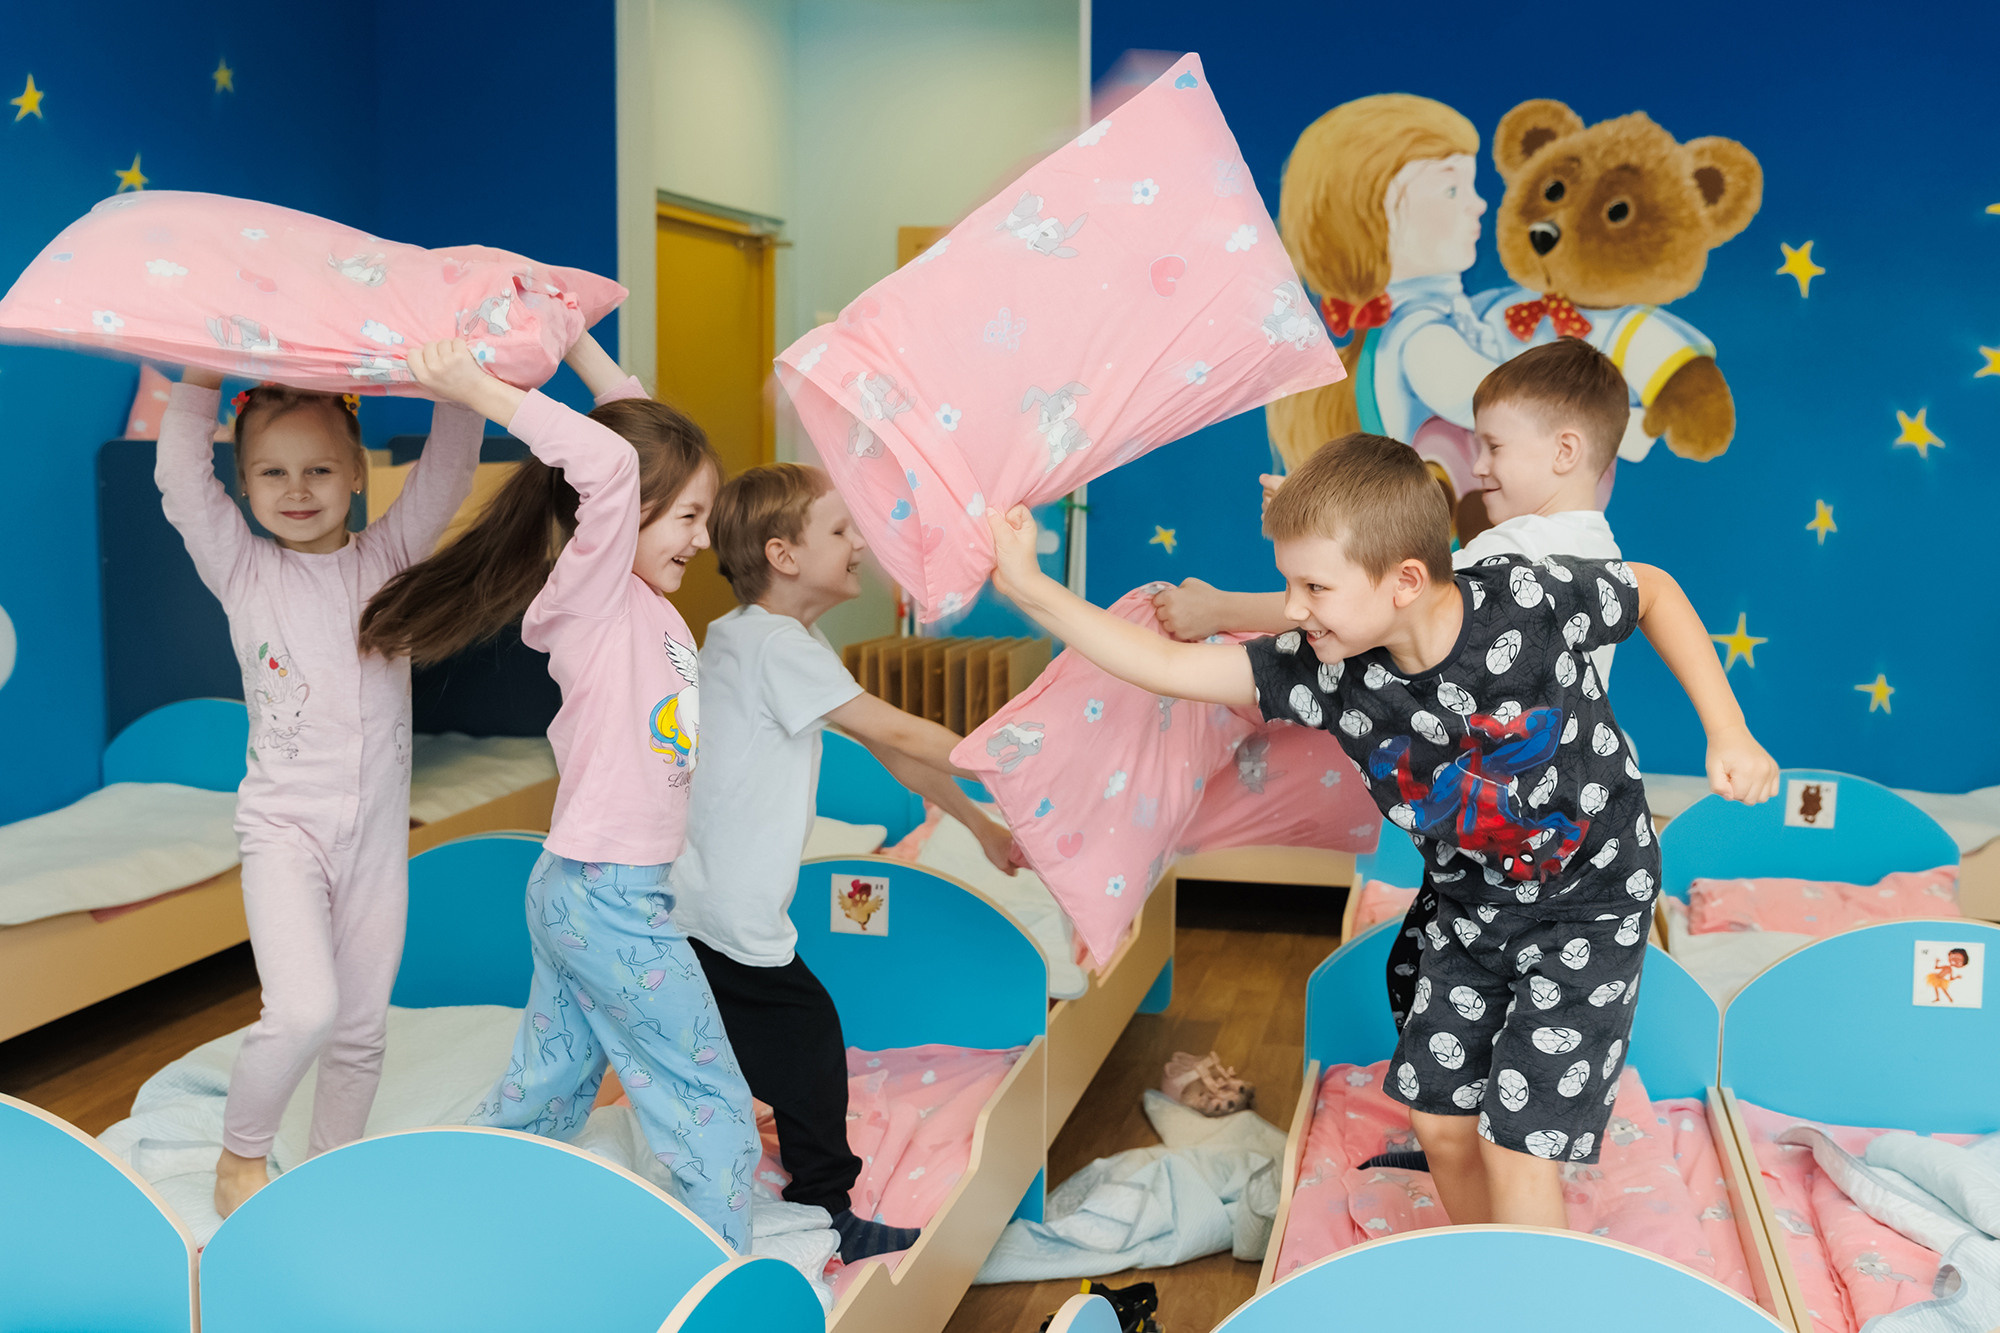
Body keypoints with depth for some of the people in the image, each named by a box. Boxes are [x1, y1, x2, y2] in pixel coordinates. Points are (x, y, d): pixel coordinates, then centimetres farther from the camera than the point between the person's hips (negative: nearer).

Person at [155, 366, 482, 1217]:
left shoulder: (389, 558, 3)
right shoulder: (243, 570, 0)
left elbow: (447, 471, -6)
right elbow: (180, 476, -11)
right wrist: (204, 373, -14)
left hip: (377, 830, 2)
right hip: (285, 825, -2)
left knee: (361, 1024, 10)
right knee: (304, 1009, -18)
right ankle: (240, 1155, 8)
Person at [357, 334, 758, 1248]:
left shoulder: (646, 600, 6)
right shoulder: (593, 591, -16)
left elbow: (641, 422, 15)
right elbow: (610, 462, -36)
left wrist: (575, 342, 13)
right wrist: (476, 391, -31)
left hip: (579, 892, 9)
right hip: (612, 901, -9)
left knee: (546, 1095, 19)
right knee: (712, 1105, 3)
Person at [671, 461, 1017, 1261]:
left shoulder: (787, 639, 13)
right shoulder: (774, 644, -19)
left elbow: (885, 751, 14)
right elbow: (893, 733, -19)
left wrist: (978, 824, 15)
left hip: (705, 904, 10)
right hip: (726, 917, -10)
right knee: (810, 1038, 2)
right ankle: (826, 1216, 16)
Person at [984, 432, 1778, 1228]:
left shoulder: (1531, 598, -28)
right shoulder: (1328, 671, -19)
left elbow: (1654, 591, -8)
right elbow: (1167, 666, -17)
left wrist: (1727, 732, -13)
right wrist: (1028, 587, -24)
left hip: (1589, 906, -4)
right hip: (1469, 912, 5)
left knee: (1515, 1148, -7)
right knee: (1439, 1119, 12)